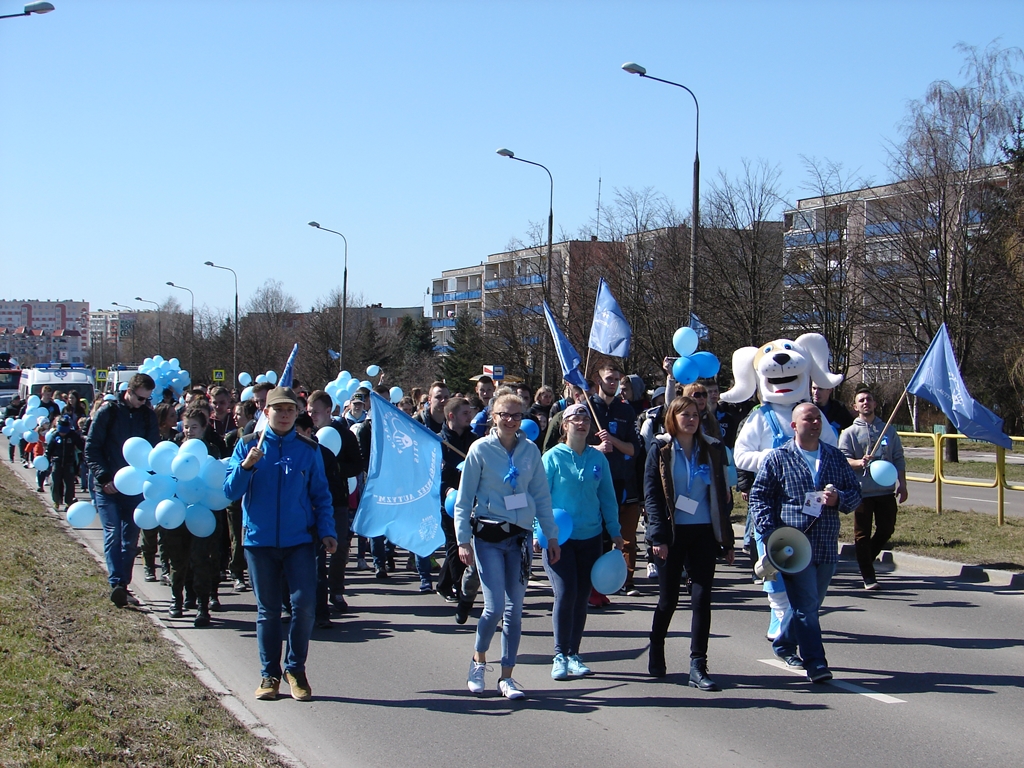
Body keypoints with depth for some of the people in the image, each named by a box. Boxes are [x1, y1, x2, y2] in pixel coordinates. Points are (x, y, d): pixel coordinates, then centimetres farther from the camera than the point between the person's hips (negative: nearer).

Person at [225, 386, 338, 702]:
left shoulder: (308, 449, 4)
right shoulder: (248, 446, 4)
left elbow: (321, 495, 7)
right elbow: (230, 491, -2)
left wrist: (326, 531, -4)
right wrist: (246, 465, -19)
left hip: (299, 539, 0)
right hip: (259, 539, 0)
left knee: (304, 603, -10)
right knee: (268, 610, 7)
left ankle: (296, 669, 8)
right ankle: (269, 674, 17)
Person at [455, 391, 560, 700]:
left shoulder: (531, 450, 3)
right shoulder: (481, 449, -6)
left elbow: (542, 496, 9)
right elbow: (464, 498, -3)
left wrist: (552, 535, 7)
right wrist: (463, 539, -7)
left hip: (521, 536, 3)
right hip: (488, 536, -3)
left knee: (515, 609, 4)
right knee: (495, 606, -9)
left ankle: (506, 677, 14)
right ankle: (478, 660, 17)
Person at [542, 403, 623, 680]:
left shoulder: (598, 458, 6)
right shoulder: (553, 457, -4)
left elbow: (607, 496, 11)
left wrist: (614, 531, 9)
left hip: (590, 536, 4)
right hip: (559, 538, -4)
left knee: (582, 597, 7)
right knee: (565, 593, -13)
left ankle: (573, 655, 17)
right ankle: (560, 655, 0)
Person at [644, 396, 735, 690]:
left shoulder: (712, 450, 8)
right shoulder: (661, 451, 1)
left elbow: (723, 495, 10)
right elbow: (652, 495, -4)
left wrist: (726, 539, 5)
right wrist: (658, 536, -13)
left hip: (704, 533, 2)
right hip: (672, 534, -2)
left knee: (702, 598, -4)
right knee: (668, 598, 5)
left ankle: (698, 666, -3)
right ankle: (656, 656, 25)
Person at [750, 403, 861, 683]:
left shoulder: (835, 456, 11)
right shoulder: (777, 459, 0)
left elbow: (855, 492, 14)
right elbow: (759, 497, -1)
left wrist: (839, 499, -9)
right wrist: (770, 533, -13)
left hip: (826, 547, 5)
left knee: (809, 603, 15)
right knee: (806, 605, -9)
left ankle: (784, 644, 37)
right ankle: (815, 663, -8)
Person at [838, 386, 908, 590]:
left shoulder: (888, 430, 11)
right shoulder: (849, 433, 3)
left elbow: (898, 459, 12)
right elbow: (843, 459, -6)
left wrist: (902, 484, 5)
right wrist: (859, 462, -26)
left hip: (886, 491, 3)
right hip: (862, 491, -3)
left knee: (886, 529, 7)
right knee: (863, 535, -1)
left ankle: (866, 559, 30)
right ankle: (868, 576, 6)